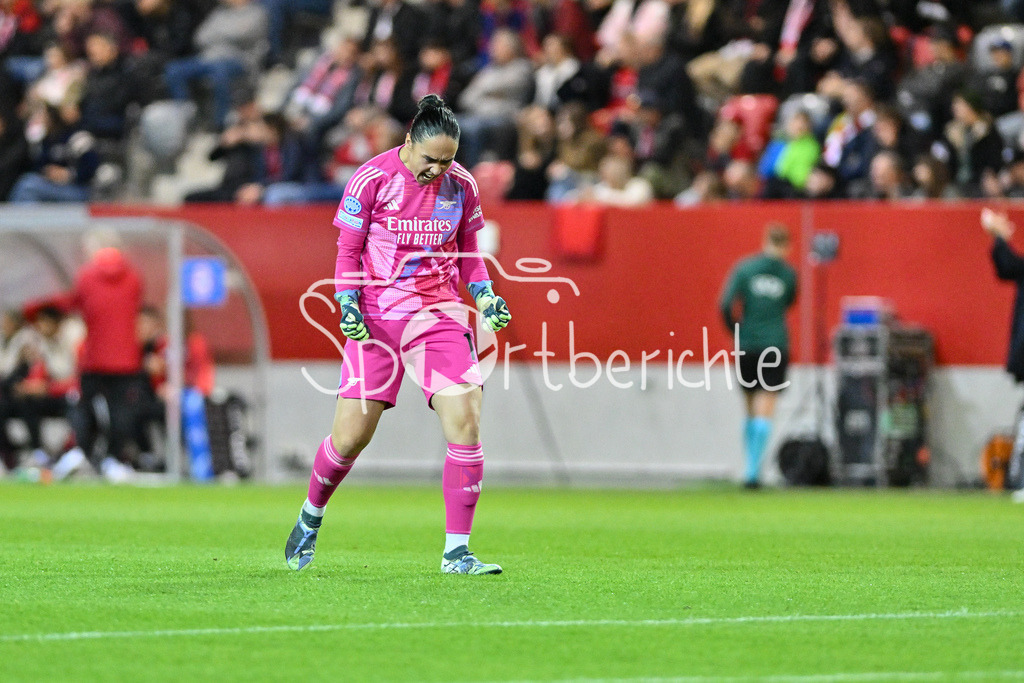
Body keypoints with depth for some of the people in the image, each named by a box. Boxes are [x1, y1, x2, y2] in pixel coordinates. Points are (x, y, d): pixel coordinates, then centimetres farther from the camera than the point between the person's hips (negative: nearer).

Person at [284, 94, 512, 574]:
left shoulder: (461, 185, 2)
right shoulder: (372, 178, -7)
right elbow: (348, 250, 0)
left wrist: (484, 296, 0)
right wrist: (348, 304, -14)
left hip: (440, 314, 2)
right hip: (377, 316, -2)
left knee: (465, 422, -14)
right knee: (350, 437, -3)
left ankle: (456, 551, -8)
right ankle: (311, 516, 29)